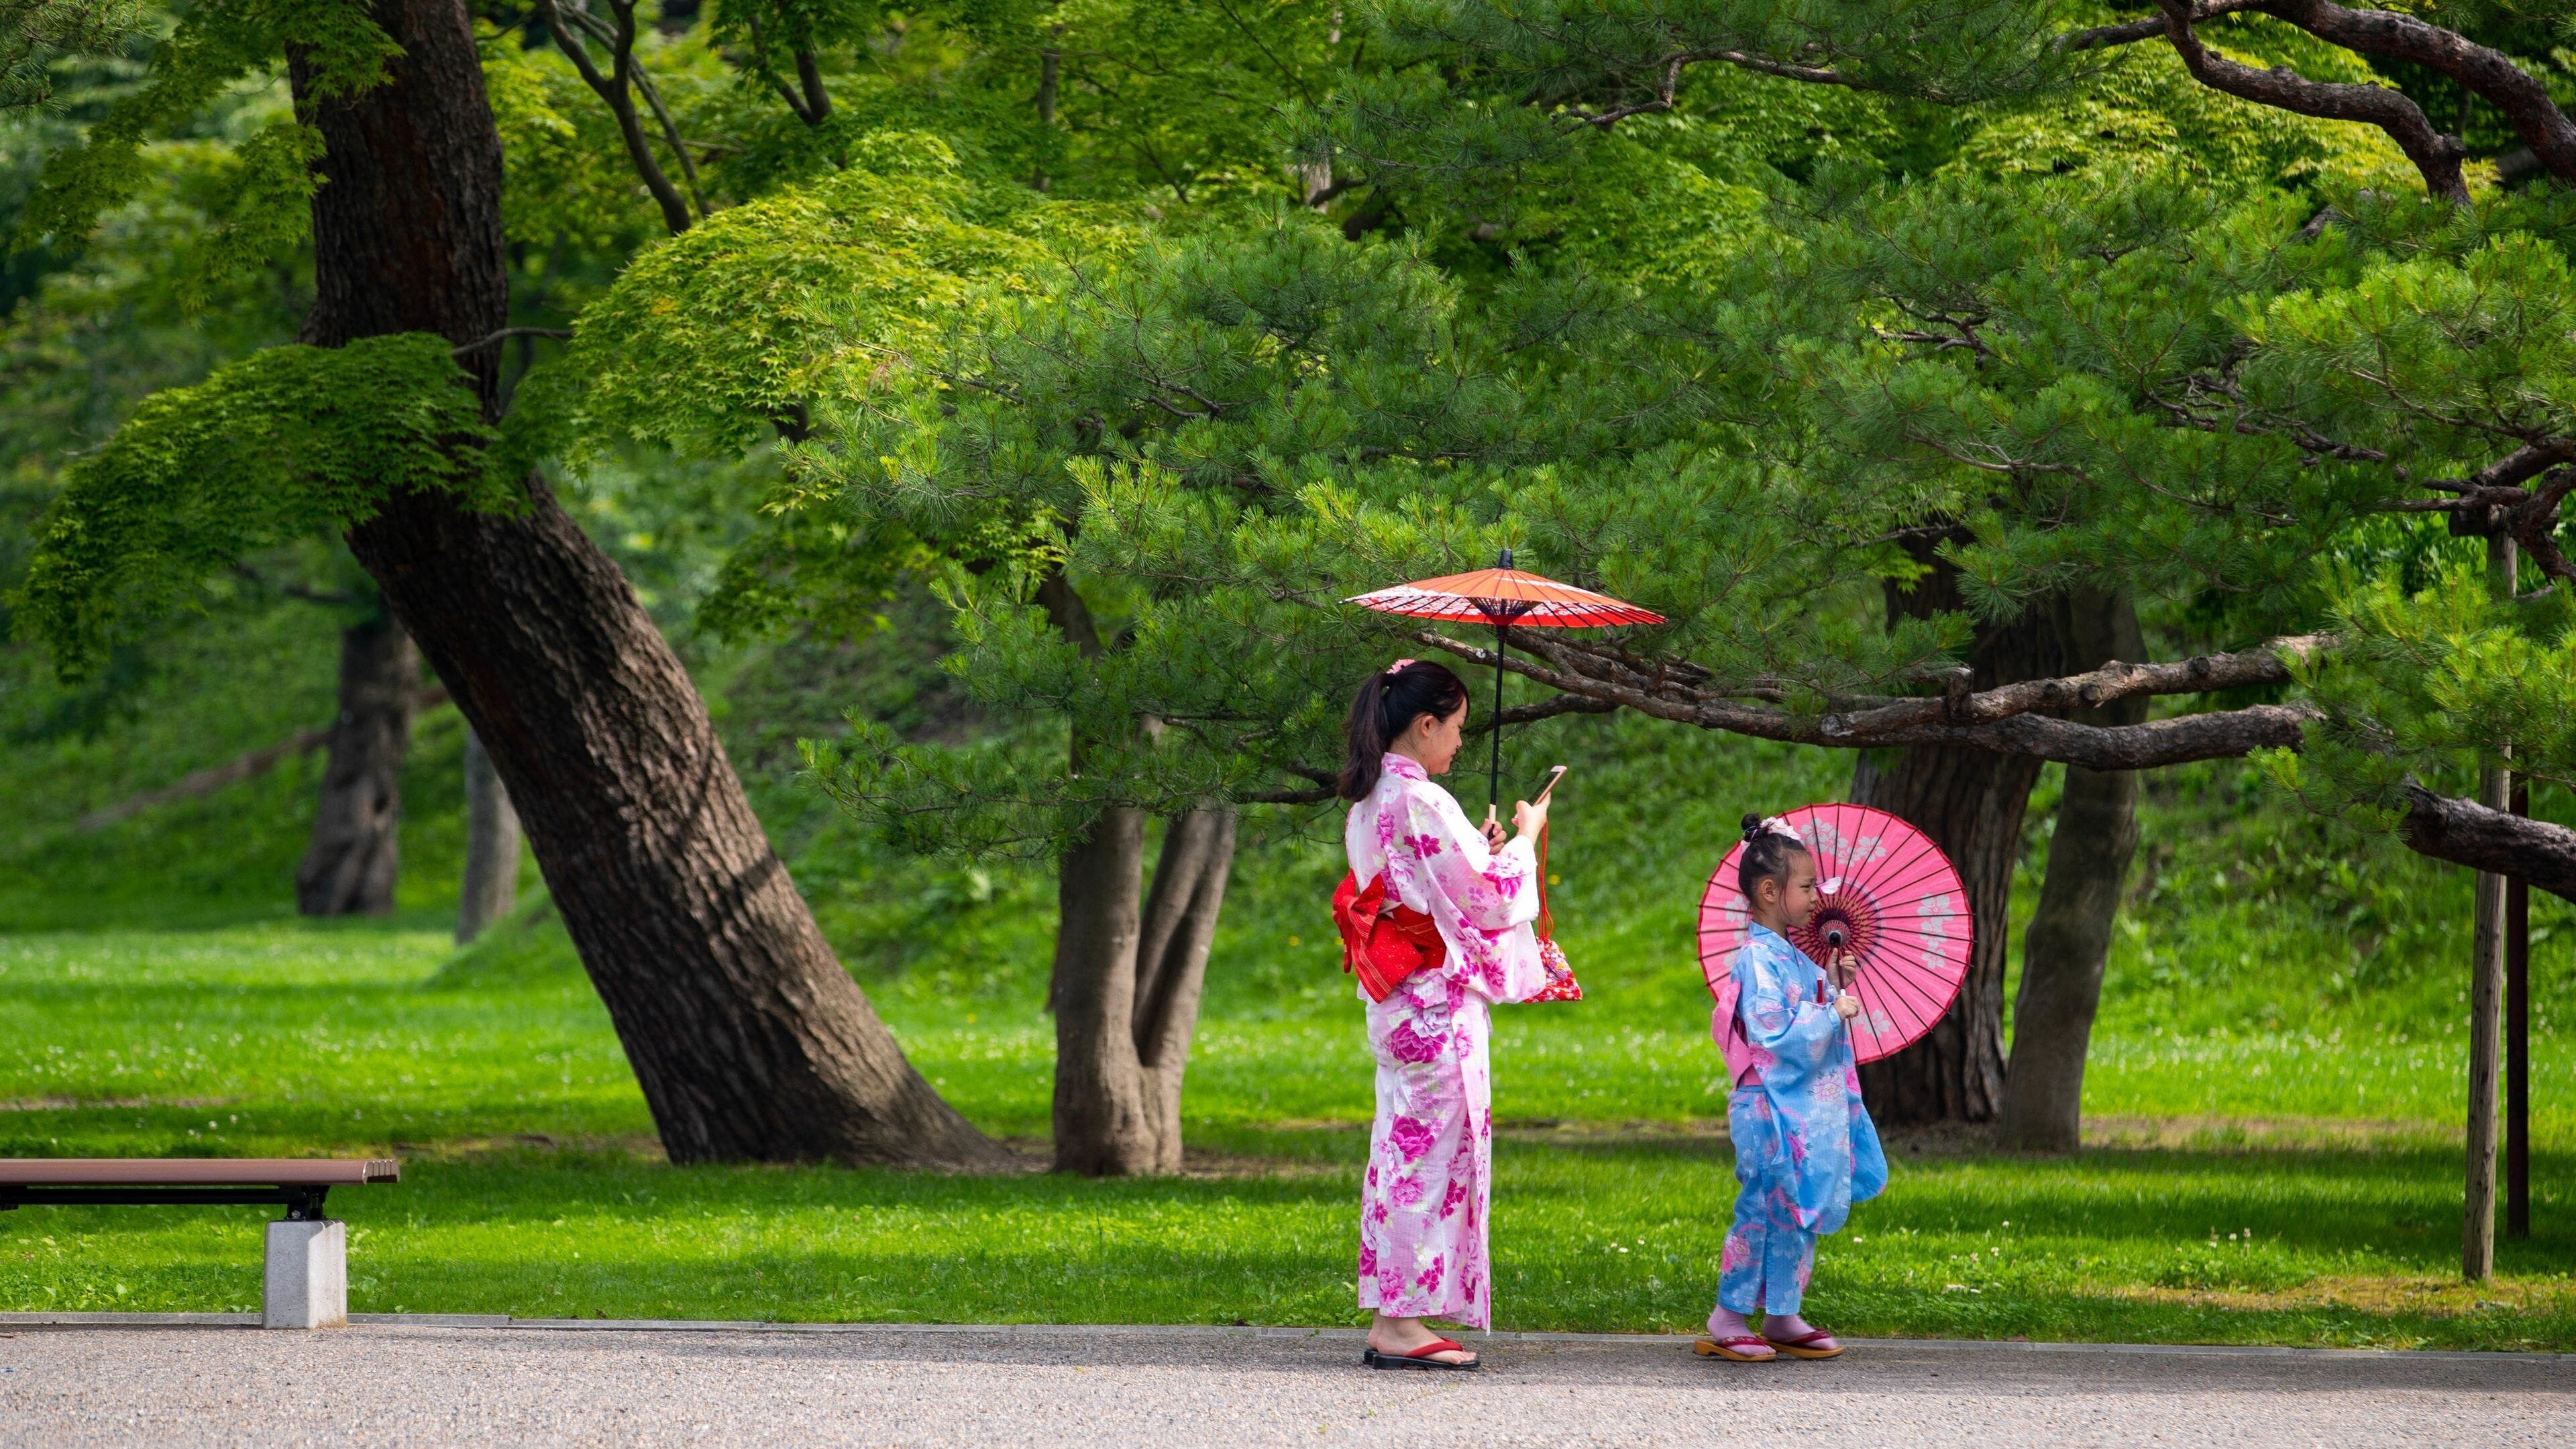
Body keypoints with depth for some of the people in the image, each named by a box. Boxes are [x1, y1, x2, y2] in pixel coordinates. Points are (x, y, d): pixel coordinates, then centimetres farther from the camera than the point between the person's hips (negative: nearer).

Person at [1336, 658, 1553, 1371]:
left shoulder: (1369, 802, 13)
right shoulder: (1422, 802, -16)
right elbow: (1488, 897, -13)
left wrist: (1481, 850, 18)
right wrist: (1524, 838, 2)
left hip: (1394, 1003, 10)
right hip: (1438, 999, -10)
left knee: (1403, 1151, 11)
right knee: (1435, 1151, -7)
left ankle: (1390, 1318, 12)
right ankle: (1402, 1322, -7)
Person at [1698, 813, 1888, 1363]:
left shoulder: (1792, 957, 14)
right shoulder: (1759, 961, -16)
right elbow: (1775, 1032, -22)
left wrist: (1835, 985, 11)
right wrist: (1832, 1012, -16)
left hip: (1811, 1106, 10)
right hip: (1774, 1108, -10)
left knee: (1801, 1214, 12)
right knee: (1766, 1209, -7)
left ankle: (1782, 1317, 18)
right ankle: (1728, 1321, -1)